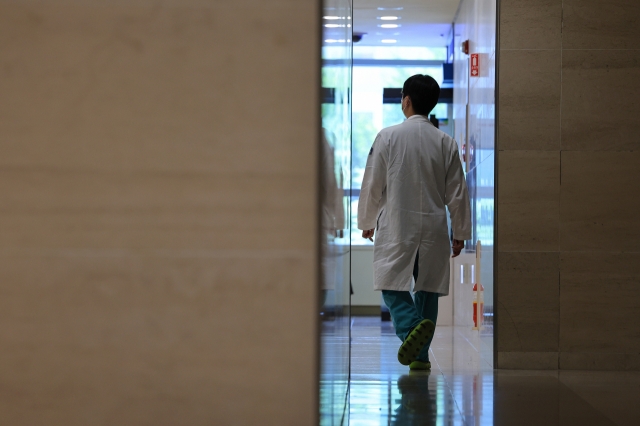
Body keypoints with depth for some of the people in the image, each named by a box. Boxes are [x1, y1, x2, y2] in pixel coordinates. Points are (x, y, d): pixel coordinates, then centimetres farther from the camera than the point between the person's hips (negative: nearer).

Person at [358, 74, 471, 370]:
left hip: (396, 226, -3)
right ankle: (420, 354, 13)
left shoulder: (388, 137, -6)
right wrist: (460, 233, 14)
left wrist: (366, 221, 13)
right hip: (433, 227, 3)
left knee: (393, 285, 2)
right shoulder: (445, 142, 1)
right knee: (427, 288, 12)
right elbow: (457, 193, 4)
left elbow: (373, 185, -2)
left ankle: (412, 325, -27)